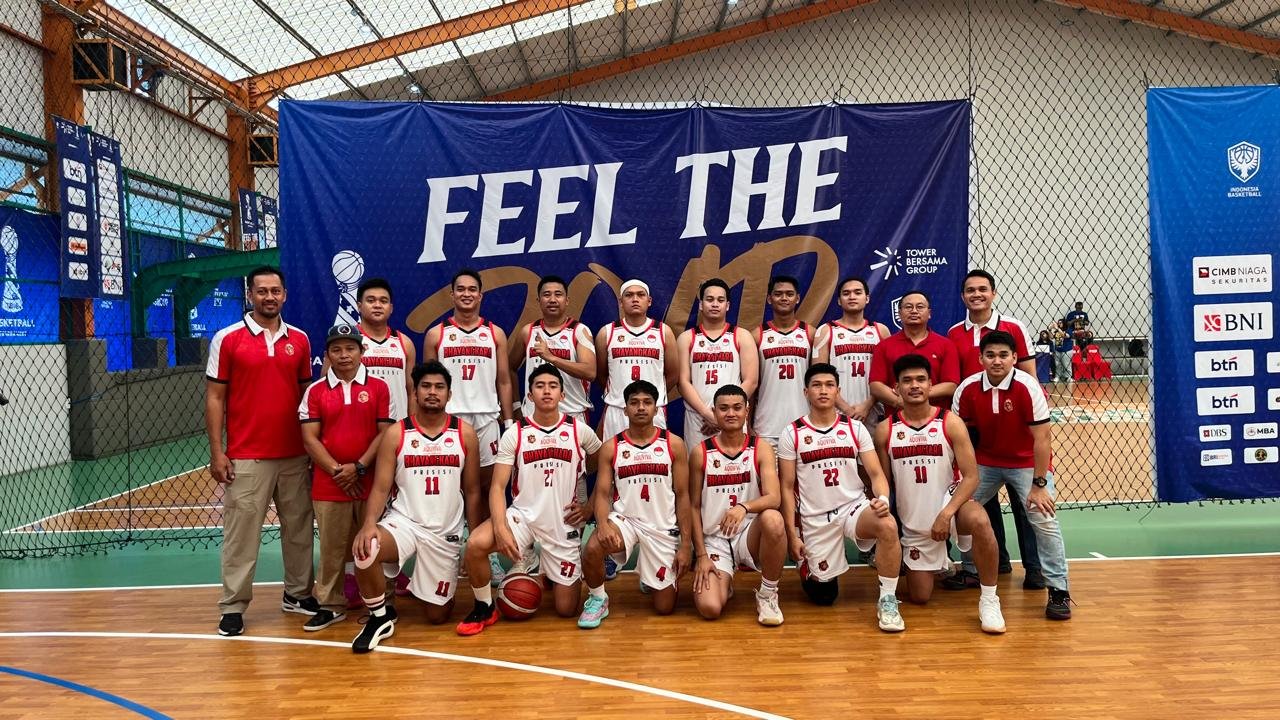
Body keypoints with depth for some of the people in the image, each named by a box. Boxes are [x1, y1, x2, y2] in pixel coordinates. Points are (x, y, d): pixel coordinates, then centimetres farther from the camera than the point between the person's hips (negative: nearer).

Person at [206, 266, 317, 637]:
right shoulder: (227, 339, -3)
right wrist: (216, 452, -7)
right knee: (240, 531, 1)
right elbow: (214, 397, -2)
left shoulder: (299, 339, 7)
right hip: (245, 457, -3)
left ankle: (298, 593, 25)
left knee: (299, 526, 11)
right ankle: (233, 606, 11)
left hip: (295, 455, 4)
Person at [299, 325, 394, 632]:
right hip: (328, 485, 1)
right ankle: (330, 605, 19)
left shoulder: (378, 388, 2)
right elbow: (310, 439, 0)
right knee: (332, 547, 8)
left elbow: (385, 433, -2)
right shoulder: (315, 391, 4)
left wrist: (359, 467, -11)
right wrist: (336, 470, -10)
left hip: (370, 482, -1)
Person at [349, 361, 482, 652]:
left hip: (446, 532, 1)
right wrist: (369, 523, -25)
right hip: (403, 521, -1)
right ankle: (380, 617, -7)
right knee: (364, 551, -35)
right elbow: (380, 488, -6)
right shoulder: (396, 434, -3)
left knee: (438, 616, 5)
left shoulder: (465, 433, 0)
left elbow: (472, 492, 5)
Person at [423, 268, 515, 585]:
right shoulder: (436, 335, 5)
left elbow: (504, 381, 8)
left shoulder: (495, 334, 7)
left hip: (485, 418, 1)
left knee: (486, 486, 5)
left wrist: (509, 421, 3)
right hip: (446, 419, 0)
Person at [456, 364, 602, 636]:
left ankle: (553, 574, 38)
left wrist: (589, 506, 4)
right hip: (522, 516, -1)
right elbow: (497, 487, -8)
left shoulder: (579, 431, -2)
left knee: (567, 609, 2)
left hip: (564, 524, 1)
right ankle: (485, 608, -4)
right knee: (476, 544, -31)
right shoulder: (514, 433, -4)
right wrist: (501, 528, -23)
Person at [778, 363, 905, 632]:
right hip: (815, 519, 0)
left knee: (888, 526, -33)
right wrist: (792, 534, -5)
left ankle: (887, 601, -17)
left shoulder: (855, 429, 2)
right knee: (823, 596, 4)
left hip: (854, 507, 1)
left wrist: (883, 498, -23)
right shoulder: (792, 435, -3)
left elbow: (876, 474, -1)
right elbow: (787, 488, 0)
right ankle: (811, 571, 40)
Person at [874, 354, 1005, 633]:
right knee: (919, 597, 7)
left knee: (979, 521, -39)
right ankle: (940, 564, 43)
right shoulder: (885, 430, -4)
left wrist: (946, 514, -24)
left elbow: (971, 476, -13)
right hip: (913, 521, 3)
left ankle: (989, 601, -20)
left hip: (950, 502, -2)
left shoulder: (950, 423, -10)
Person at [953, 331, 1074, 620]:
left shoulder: (1027, 387, -23)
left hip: (1027, 463, -4)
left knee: (1044, 519, -17)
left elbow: (1042, 439, -20)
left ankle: (1058, 591, -4)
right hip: (985, 462, 4)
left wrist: (1039, 485, -20)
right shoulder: (967, 389, -13)